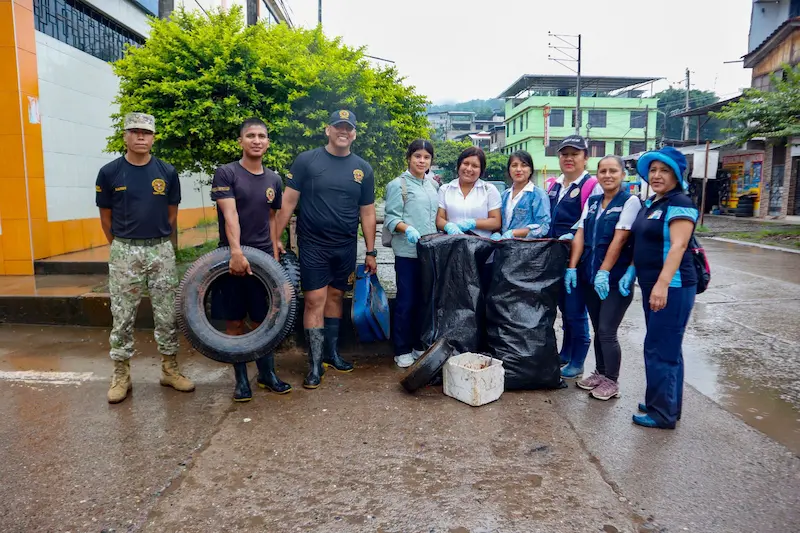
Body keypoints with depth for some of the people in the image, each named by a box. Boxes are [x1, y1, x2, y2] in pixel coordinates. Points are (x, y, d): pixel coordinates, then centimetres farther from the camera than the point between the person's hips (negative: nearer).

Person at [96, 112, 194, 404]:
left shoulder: (167, 172, 2)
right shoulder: (109, 172, -1)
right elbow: (106, 216, 6)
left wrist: (158, 242, 11)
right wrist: (122, 247, 10)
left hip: (161, 250, 1)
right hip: (124, 252, -1)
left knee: (167, 315, 6)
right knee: (122, 317, 5)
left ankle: (170, 370, 19)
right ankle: (121, 375, 17)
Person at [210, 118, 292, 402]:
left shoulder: (274, 179, 10)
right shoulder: (226, 173, -4)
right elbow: (230, 214, -16)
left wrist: (275, 256, 9)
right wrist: (236, 252, -27)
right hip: (233, 258, -3)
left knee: (262, 320, 8)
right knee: (234, 321, 5)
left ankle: (267, 374, 22)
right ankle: (241, 379, 17)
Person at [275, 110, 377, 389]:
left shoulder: (363, 169, 6)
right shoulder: (306, 161, -3)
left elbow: (367, 213, 9)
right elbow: (288, 202, -3)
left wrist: (371, 252, 8)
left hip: (346, 247, 3)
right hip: (313, 244, -3)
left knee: (335, 297, 12)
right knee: (315, 301, -4)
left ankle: (332, 352, 27)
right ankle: (315, 364, 6)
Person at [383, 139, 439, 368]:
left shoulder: (434, 185, 14)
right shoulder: (398, 185, -4)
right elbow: (391, 218, -11)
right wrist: (407, 229, -27)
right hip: (408, 252, -6)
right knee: (406, 302, -1)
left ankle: (420, 345, 26)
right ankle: (402, 350, 11)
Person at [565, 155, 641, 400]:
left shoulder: (630, 201, -7)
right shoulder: (591, 202, 11)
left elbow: (619, 240, -15)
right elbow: (580, 236, 5)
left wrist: (604, 272, -20)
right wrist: (572, 268, -3)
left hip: (616, 277, -5)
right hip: (589, 275, 6)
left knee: (607, 331, -2)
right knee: (597, 329, 14)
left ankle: (611, 381, 14)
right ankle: (600, 373, 29)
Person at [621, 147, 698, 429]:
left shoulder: (680, 204, -12)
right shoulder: (649, 204, 14)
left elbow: (678, 246, -23)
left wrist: (662, 284, -31)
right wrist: (631, 272, 8)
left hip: (672, 287, -9)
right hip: (651, 285, 9)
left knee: (659, 350, -4)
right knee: (667, 348, 16)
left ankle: (663, 413, 8)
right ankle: (669, 404, 28)